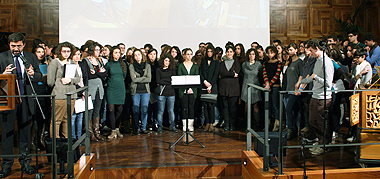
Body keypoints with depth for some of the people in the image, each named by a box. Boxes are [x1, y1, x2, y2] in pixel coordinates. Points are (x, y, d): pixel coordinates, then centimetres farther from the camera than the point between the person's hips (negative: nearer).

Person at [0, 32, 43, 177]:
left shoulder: (31, 57, 9)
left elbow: (40, 77, 8)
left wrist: (33, 74, -14)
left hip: (26, 100, 1)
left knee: (25, 131, 9)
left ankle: (25, 162, 21)